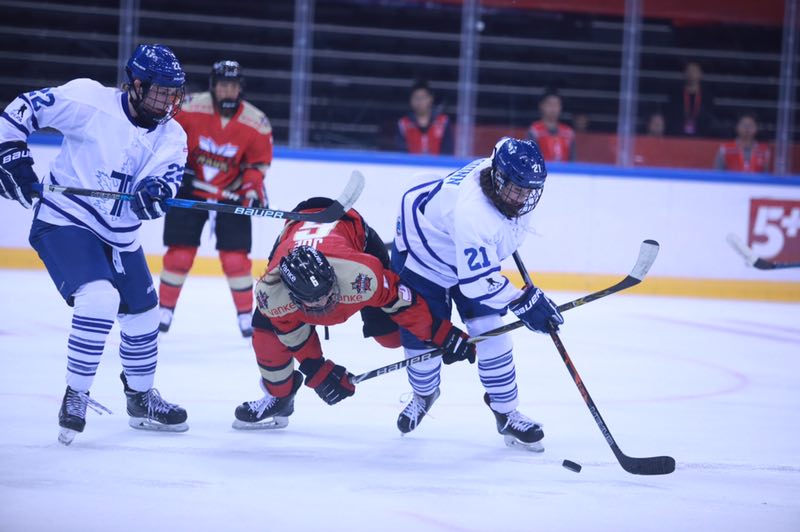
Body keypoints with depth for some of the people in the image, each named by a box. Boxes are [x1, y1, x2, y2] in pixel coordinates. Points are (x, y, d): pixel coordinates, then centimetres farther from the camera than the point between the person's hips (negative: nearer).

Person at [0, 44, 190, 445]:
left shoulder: (171, 136, 1)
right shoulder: (91, 101, -16)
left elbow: (166, 176, -14)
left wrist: (155, 192, -36)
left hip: (119, 237, 7)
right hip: (64, 222, -7)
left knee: (143, 316, 15)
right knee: (100, 298, -27)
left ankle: (141, 398, 37)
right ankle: (75, 396, -15)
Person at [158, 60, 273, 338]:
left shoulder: (256, 123, -12)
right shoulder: (190, 107, -17)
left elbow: (259, 161, -1)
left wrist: (253, 188, -15)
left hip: (231, 194, 1)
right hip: (189, 188, 0)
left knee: (235, 257, -4)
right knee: (179, 253, -1)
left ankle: (246, 315, 10)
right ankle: (165, 311, 14)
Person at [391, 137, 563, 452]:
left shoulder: (510, 174, -21)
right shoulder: (473, 212, -44)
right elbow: (476, 280, -41)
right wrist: (522, 301, -39)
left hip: (472, 254, 7)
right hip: (423, 257, -7)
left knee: (490, 332, -5)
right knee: (422, 340, 1)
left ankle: (507, 415, 4)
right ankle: (424, 394, 34)